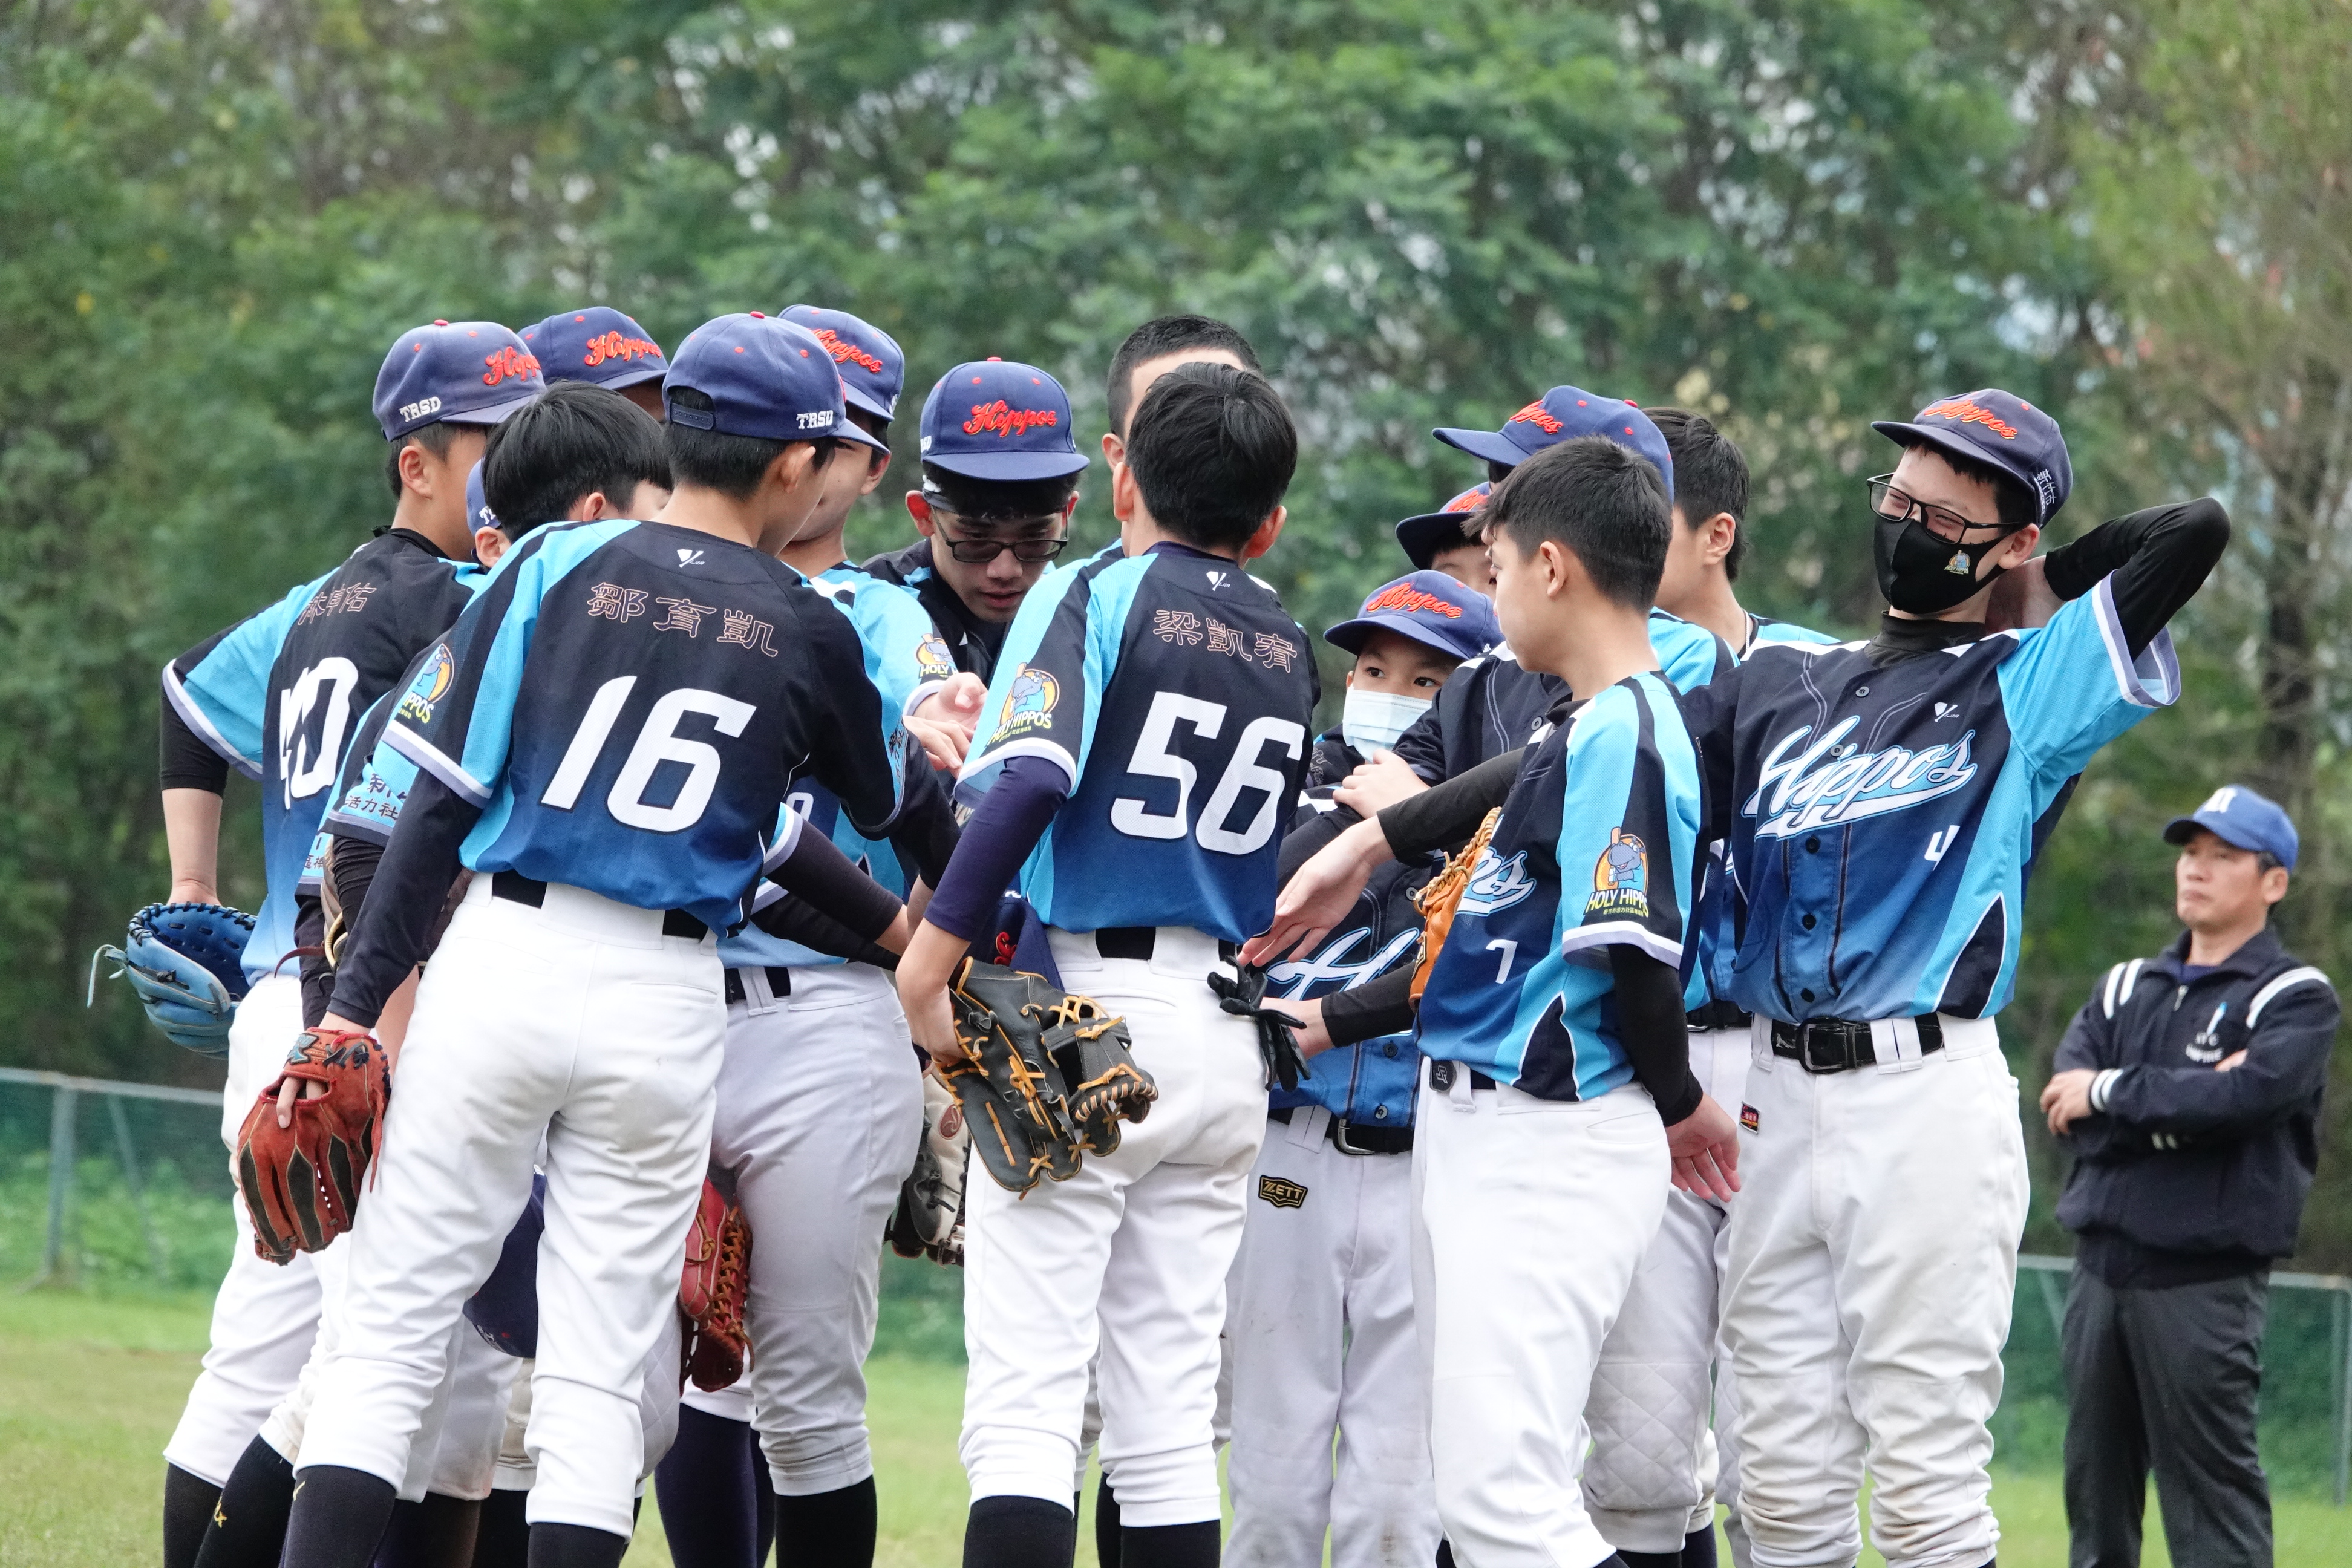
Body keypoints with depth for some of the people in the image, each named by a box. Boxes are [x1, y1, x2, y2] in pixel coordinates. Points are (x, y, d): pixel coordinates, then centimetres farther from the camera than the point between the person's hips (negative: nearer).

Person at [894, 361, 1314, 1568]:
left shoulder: (1092, 595, -4)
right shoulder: (1290, 648, 14)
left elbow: (1028, 787, -19)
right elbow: (1311, 860, 14)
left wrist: (929, 964, -18)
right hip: (1228, 1039, 6)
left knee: (1024, 1402, -9)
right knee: (1169, 1423, 9)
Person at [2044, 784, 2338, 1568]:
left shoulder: (2297, 997, 0)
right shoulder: (2125, 988, 16)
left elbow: (2250, 1094, -20)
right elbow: (2069, 1108, 1)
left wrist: (2112, 1092, -11)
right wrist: (2190, 1101, -13)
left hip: (2203, 1278, -6)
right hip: (2103, 1262, 6)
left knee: (2212, 1497, -9)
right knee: (2095, 1485, 9)